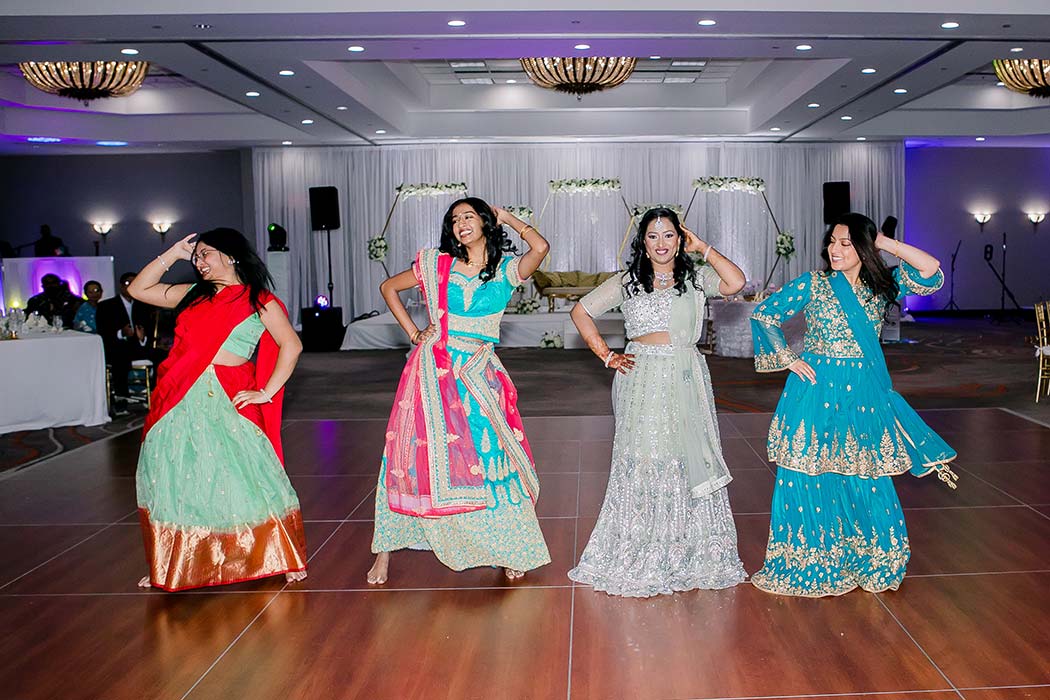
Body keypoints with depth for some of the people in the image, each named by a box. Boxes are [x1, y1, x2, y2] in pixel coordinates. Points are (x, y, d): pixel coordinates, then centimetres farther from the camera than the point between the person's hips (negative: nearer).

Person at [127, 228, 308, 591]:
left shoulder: (259, 301, 1)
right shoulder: (194, 294, 16)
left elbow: (291, 345, -6)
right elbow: (138, 289, 20)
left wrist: (266, 392, -11)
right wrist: (173, 253, 15)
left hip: (226, 402, -5)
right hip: (179, 402, 6)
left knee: (245, 478, -6)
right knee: (171, 481, 9)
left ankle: (283, 558, 8)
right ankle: (168, 568, 23)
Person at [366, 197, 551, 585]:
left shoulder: (506, 269, 2)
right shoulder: (437, 265, 5)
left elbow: (540, 247, -17)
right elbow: (388, 287, 15)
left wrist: (507, 217, 0)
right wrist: (413, 332, 5)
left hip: (478, 377, 0)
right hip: (435, 372, 0)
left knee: (492, 457, -2)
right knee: (420, 454, 2)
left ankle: (512, 550, 13)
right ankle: (385, 549, 14)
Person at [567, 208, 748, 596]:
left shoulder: (696, 279, 9)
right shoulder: (626, 282, 9)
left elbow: (735, 282, -9)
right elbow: (581, 311, 12)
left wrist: (702, 247, 0)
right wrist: (606, 356, 3)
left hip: (687, 382, 1)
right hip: (642, 383, -1)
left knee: (689, 461, 2)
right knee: (642, 463, -2)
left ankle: (689, 554, 15)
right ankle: (639, 559, 8)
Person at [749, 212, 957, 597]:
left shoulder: (882, 286, 5)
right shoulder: (812, 284, -3)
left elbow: (931, 270, -6)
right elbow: (763, 315, 1)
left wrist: (883, 242, -4)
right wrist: (788, 358, -6)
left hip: (865, 393, 3)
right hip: (816, 389, -2)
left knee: (867, 479, 7)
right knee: (811, 474, 1)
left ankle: (869, 563, 25)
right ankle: (807, 564, 17)